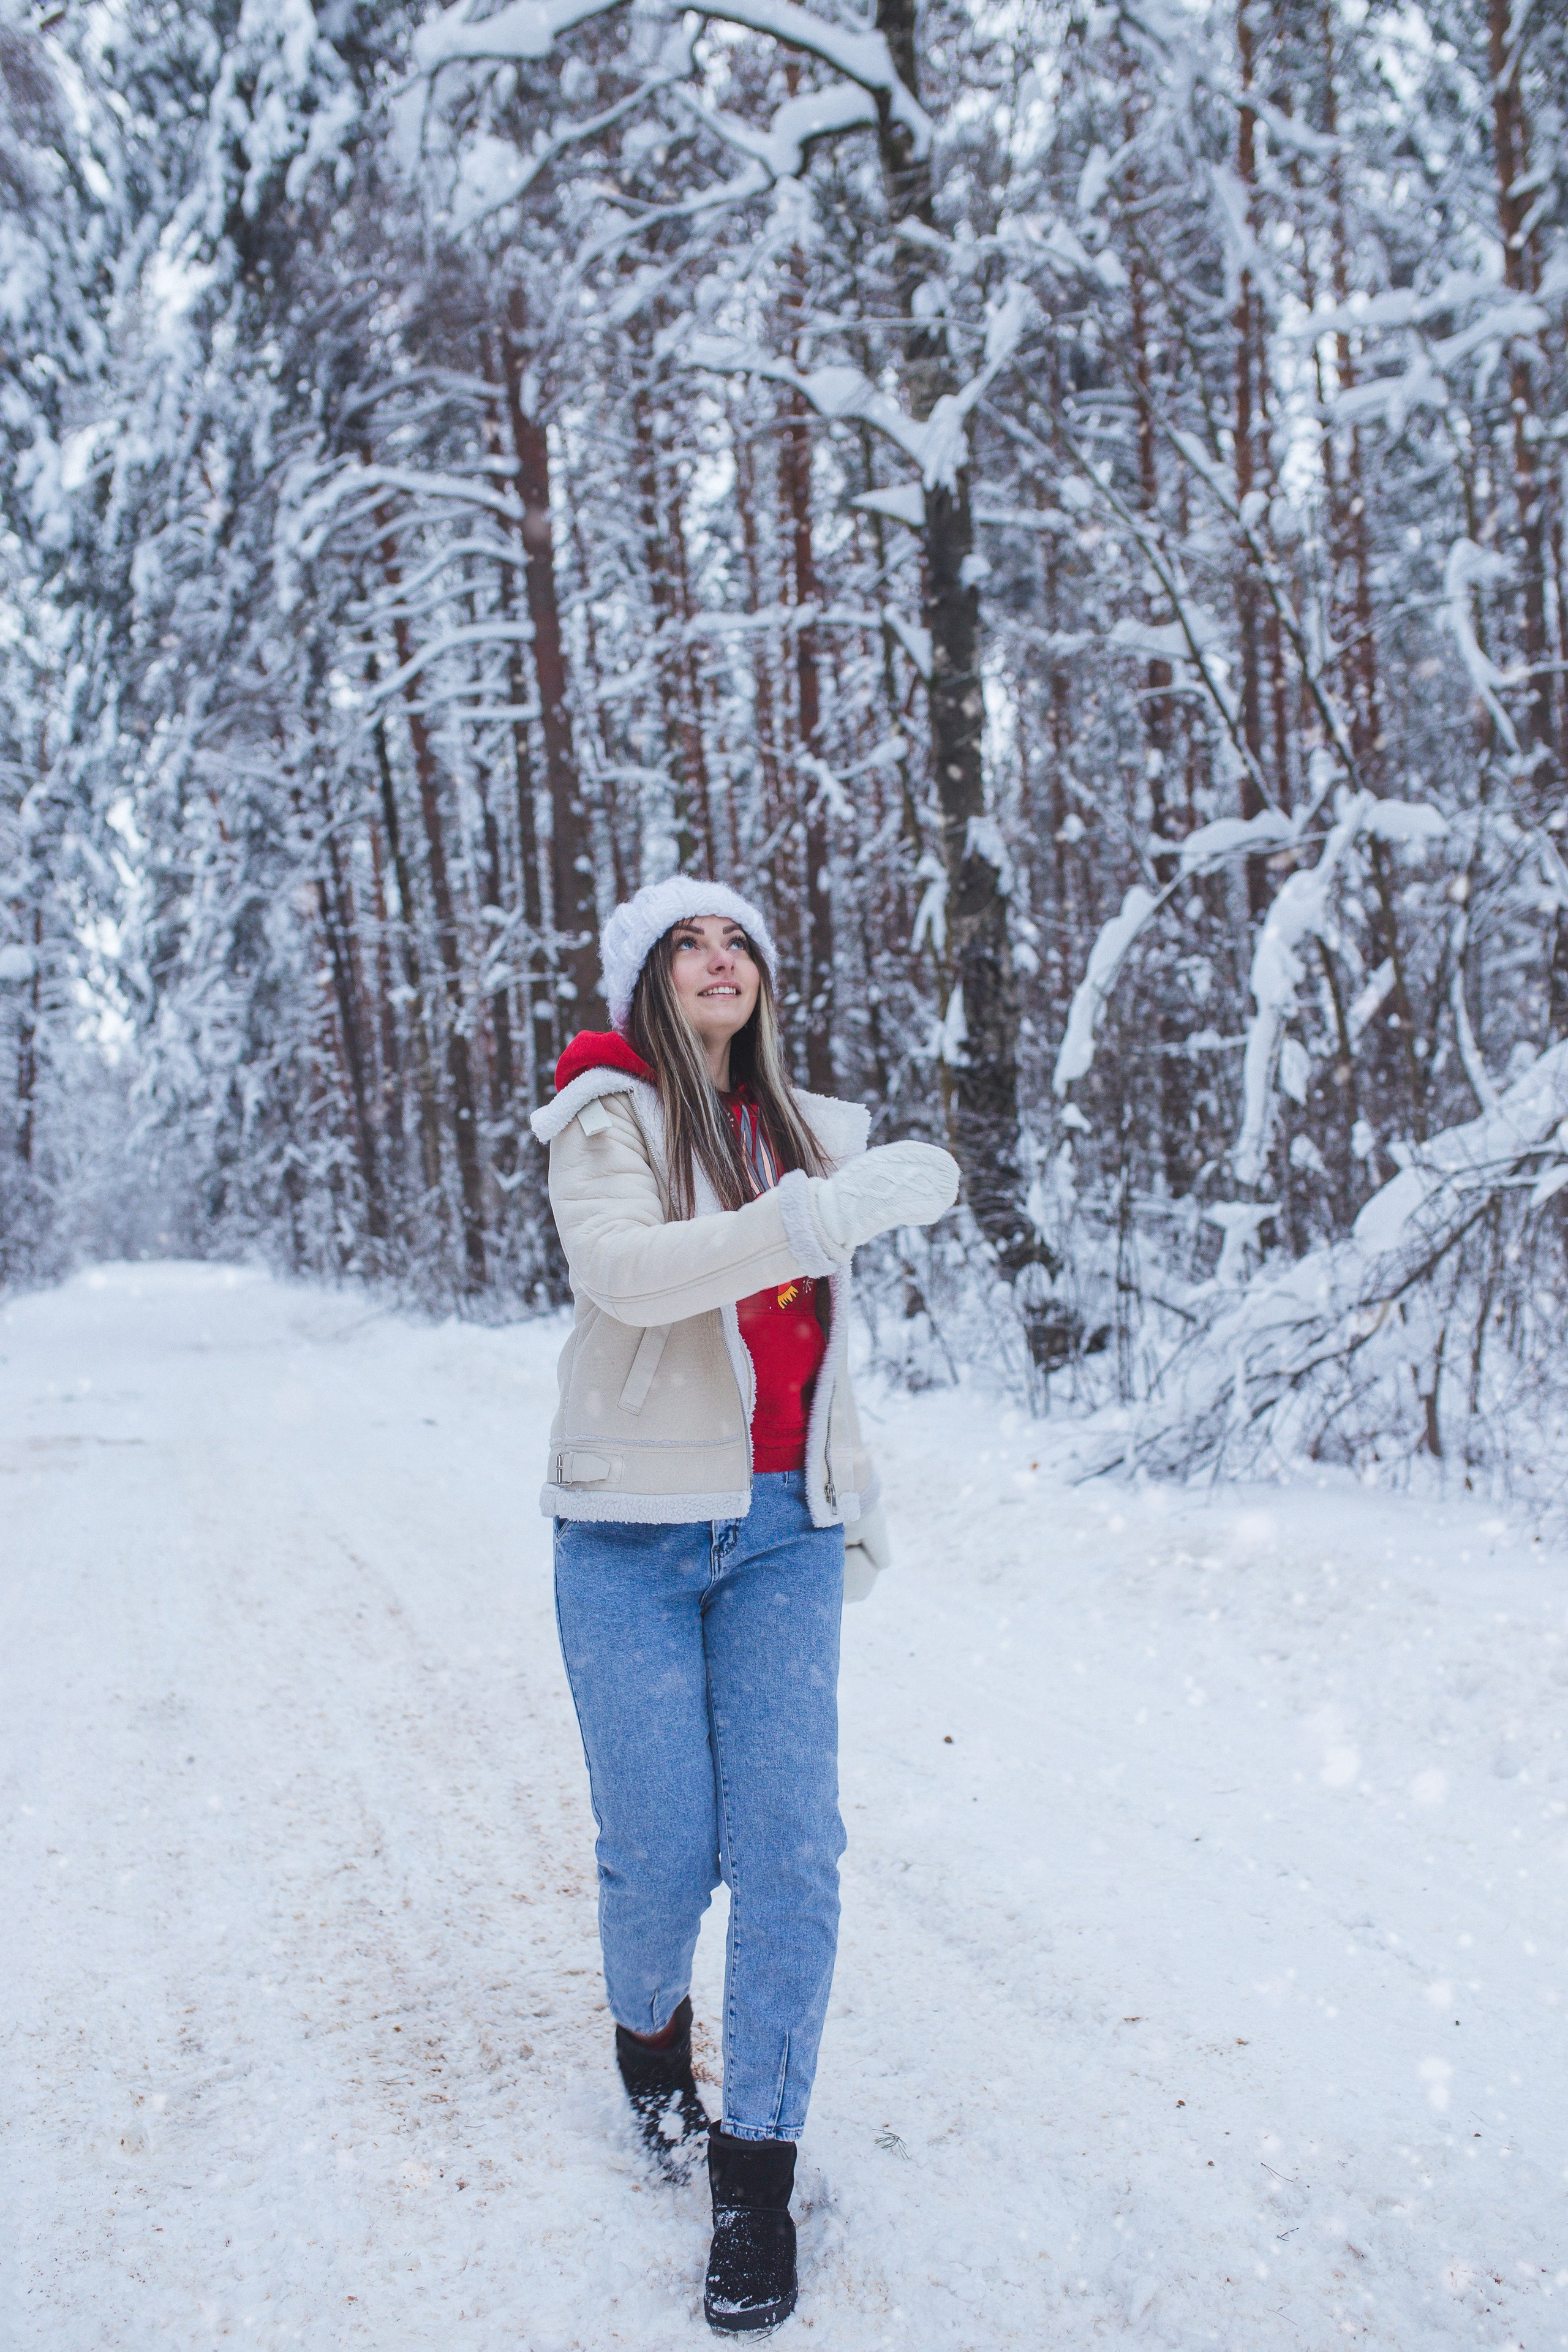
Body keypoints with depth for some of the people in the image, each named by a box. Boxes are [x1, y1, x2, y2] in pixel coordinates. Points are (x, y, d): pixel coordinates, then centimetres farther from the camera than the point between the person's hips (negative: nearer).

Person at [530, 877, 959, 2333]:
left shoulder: (804, 1127, 13)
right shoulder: (607, 1117, -4)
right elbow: (625, 1270, -25)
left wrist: (853, 1493, 22)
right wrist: (831, 1211, -33)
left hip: (781, 1531, 4)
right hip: (636, 1530, -3)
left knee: (789, 1844, -5)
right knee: (664, 1849, 0)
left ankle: (757, 2169, 8)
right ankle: (649, 2038, 34)